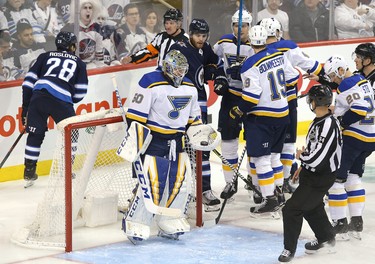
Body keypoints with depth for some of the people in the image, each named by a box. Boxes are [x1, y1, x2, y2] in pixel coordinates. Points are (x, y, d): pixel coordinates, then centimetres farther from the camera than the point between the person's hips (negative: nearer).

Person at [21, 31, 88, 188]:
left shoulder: (45, 57, 24)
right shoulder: (78, 63, 22)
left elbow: (29, 81, 15)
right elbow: (80, 93, 16)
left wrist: (26, 107, 17)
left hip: (38, 96, 2)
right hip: (62, 100, -2)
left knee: (36, 134, 13)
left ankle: (29, 172, 12)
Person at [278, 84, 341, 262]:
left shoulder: (328, 125, -28)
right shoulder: (319, 121, 3)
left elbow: (316, 158, -32)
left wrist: (301, 156, -12)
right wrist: (303, 166, 20)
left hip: (320, 179, -10)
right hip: (311, 173, 10)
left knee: (292, 209, -8)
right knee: (312, 208, 25)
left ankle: (289, 249, 5)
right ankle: (326, 240, 42)